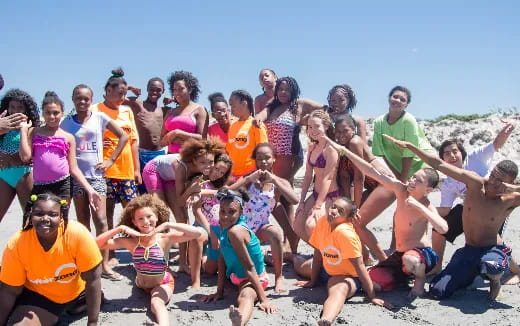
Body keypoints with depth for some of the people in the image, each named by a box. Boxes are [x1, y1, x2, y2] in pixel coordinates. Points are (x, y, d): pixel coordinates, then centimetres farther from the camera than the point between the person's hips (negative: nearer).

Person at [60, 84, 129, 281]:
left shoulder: (99, 118, 2)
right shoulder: (67, 122, 6)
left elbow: (123, 136, 4)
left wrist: (111, 160, 0)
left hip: (96, 174, -1)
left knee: (100, 219, -8)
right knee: (82, 220, 7)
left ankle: (105, 264, -3)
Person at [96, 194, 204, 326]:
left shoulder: (165, 239, -23)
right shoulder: (131, 242, -16)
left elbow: (198, 233, -34)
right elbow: (97, 244, -18)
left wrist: (168, 225, -37)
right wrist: (120, 228, -29)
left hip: (162, 284, -8)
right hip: (141, 284, 9)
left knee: (156, 303, -32)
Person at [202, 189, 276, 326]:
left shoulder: (235, 231, -30)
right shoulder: (224, 225, -5)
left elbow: (250, 267, -27)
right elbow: (222, 258, -2)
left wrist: (263, 298, -27)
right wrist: (220, 291, -2)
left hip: (254, 278, -12)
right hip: (237, 276, 12)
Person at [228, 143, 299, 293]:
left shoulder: (280, 182, -3)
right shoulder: (248, 178, -1)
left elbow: (295, 200, -23)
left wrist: (273, 179, -25)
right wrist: (249, 178, -24)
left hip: (262, 227, -2)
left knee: (275, 232, -36)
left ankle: (279, 277, -21)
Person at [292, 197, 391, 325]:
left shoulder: (345, 233, -33)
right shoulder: (322, 221, -13)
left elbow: (359, 266, -30)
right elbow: (318, 253, -3)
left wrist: (372, 297, -27)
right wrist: (313, 281, 5)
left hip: (348, 276, -8)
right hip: (326, 269, 8)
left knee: (338, 290, -41)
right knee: (299, 267, 28)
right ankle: (293, 257, 63)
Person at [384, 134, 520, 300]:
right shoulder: (475, 183, -9)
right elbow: (439, 164, -13)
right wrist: (409, 146, -16)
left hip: (494, 250, -3)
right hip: (468, 250, 3)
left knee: (490, 266, -42)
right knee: (437, 291, -7)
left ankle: (495, 280, -1)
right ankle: (470, 276, 24)